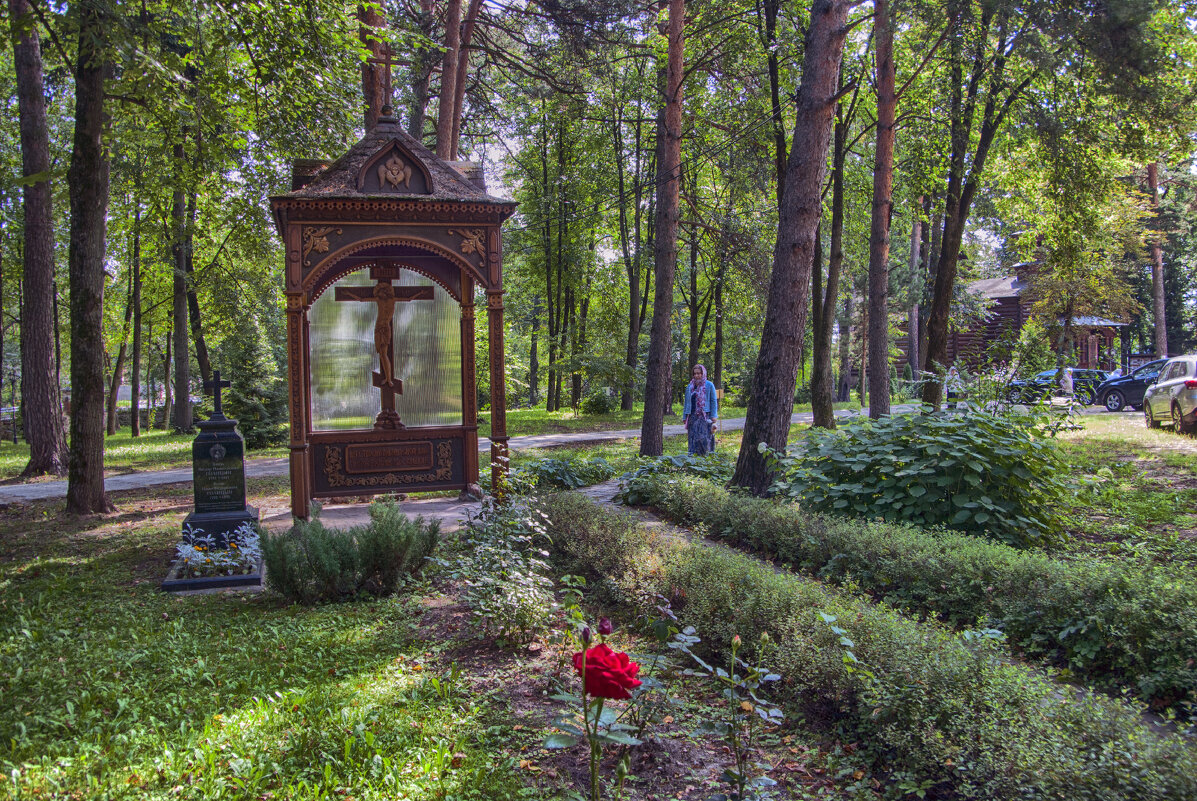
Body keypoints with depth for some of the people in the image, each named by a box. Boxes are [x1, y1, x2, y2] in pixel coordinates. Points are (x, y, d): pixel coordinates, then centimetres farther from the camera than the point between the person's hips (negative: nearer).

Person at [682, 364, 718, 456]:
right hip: (692, 416, 4)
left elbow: (713, 401, 1)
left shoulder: (709, 385, 3)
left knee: (703, 437, -10)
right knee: (692, 437, -2)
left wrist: (713, 416, -6)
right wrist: (684, 417, 14)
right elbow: (686, 402, 18)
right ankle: (692, 455, 0)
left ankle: (706, 455, -3)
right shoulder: (690, 386, 14)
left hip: (705, 416, -4)